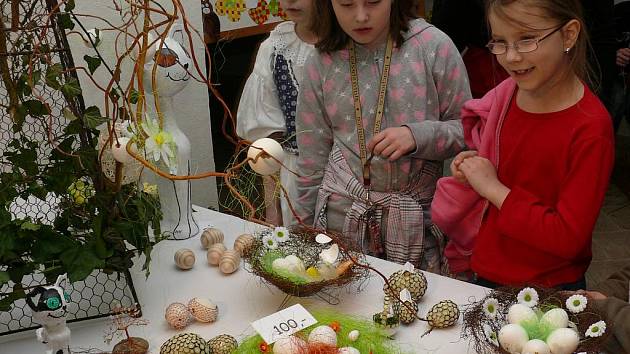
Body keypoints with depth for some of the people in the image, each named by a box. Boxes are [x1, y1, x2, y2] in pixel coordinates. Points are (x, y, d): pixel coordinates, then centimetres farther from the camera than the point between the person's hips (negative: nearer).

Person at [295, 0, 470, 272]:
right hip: (343, 218, 2)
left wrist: (417, 135, -21)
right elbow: (312, 162, 6)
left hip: (418, 220, -1)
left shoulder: (433, 46, -7)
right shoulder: (322, 63, -1)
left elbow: (465, 130, -1)